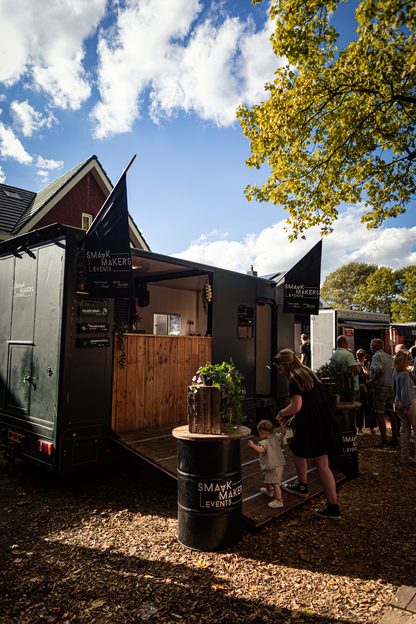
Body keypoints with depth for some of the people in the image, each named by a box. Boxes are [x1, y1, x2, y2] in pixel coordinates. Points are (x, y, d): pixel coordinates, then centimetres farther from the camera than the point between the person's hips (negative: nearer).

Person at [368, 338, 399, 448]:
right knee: (391, 413, 12)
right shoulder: (389, 356, 14)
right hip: (391, 388, 8)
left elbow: (380, 371, -25)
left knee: (380, 414, -2)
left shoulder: (377, 356, -10)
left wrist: (371, 382, -15)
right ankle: (394, 439, 18)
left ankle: (384, 441, 0)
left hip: (380, 389, -8)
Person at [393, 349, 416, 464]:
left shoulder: (395, 372, 9)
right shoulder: (404, 374, -17)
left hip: (398, 403, 8)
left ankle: (405, 457, 15)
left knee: (405, 430, 11)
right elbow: (405, 391, -18)